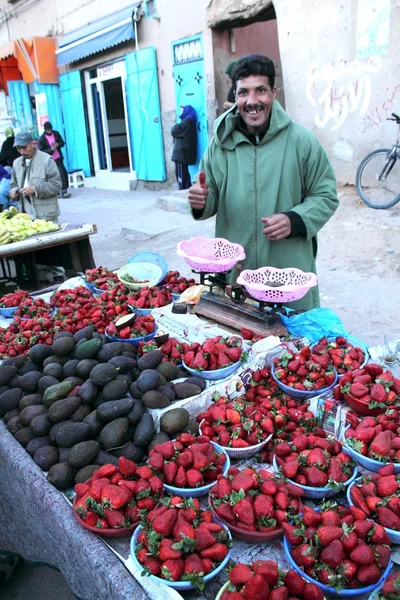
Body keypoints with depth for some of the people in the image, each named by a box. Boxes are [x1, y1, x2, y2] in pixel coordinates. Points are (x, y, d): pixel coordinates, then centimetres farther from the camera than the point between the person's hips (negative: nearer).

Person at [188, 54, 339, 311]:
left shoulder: (302, 141, -4)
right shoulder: (221, 144, 3)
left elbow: (326, 196, -1)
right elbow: (212, 197, 13)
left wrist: (294, 221, -18)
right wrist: (202, 202, -11)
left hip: (290, 271, -2)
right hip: (233, 272, 3)